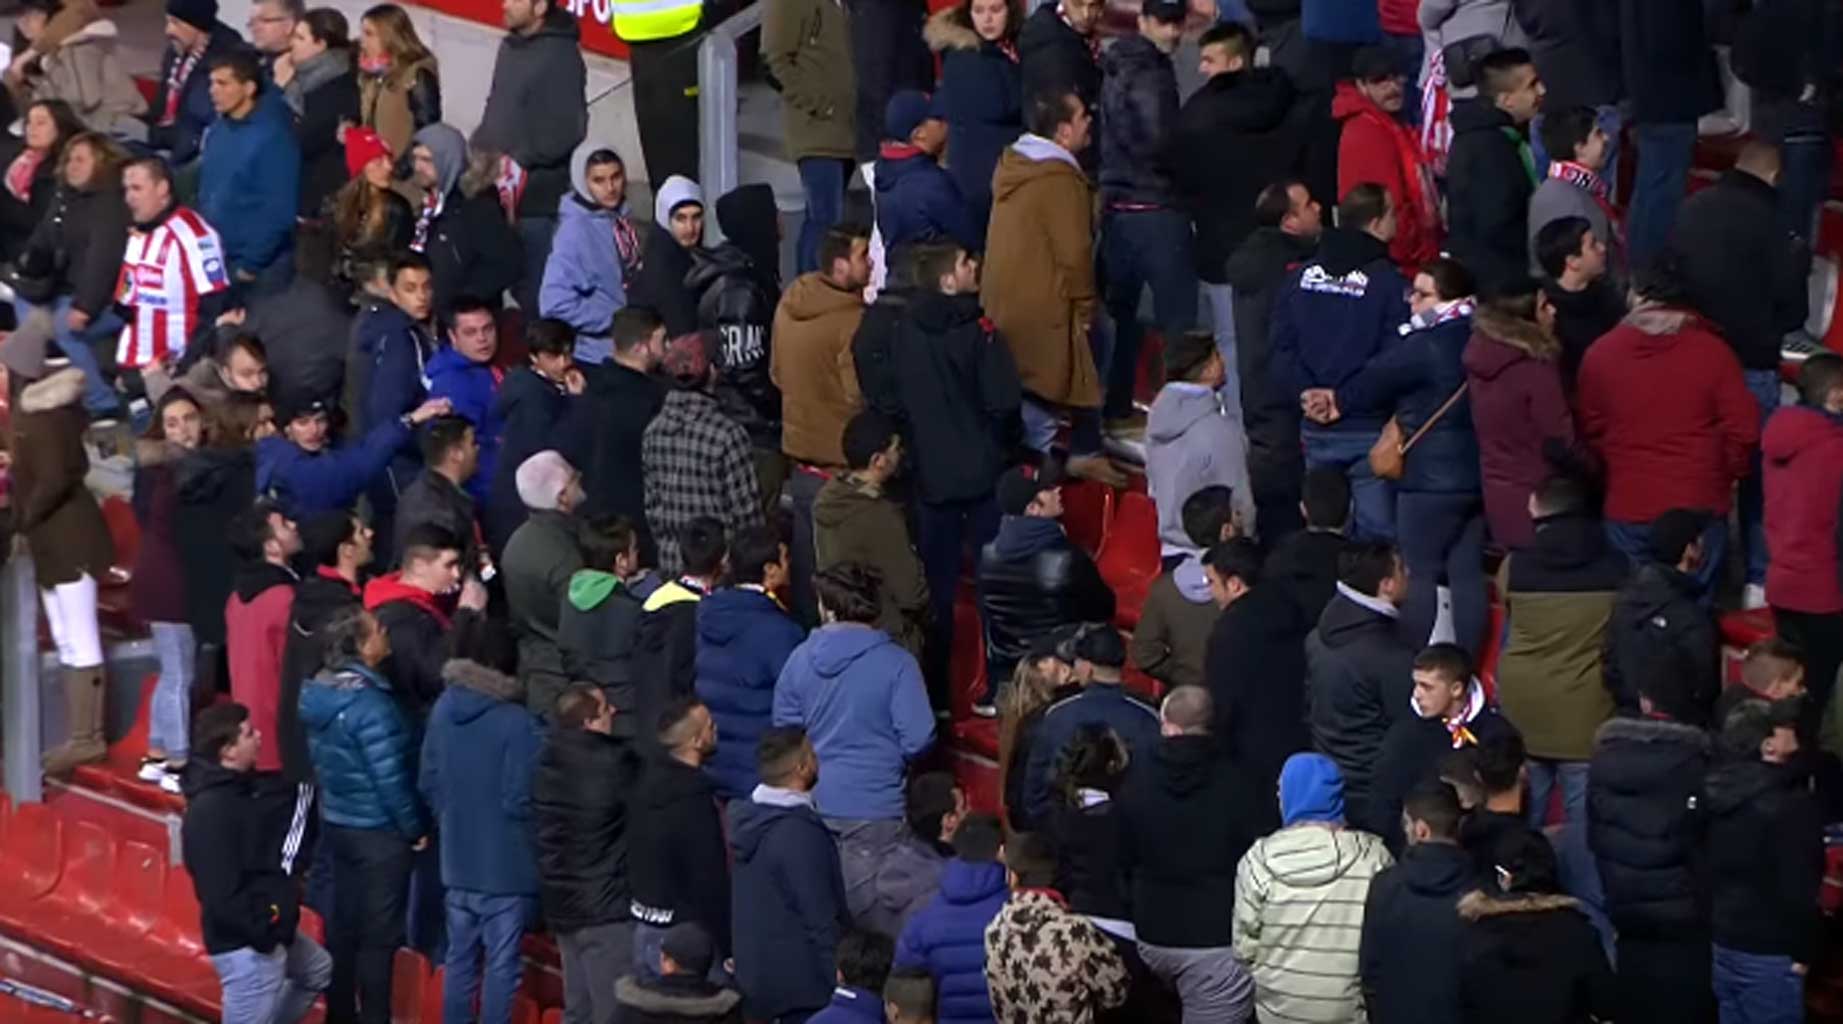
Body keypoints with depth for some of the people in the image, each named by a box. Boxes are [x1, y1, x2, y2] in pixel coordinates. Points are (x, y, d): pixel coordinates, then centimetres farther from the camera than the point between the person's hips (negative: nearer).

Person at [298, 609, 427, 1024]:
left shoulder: (319, 690, 0)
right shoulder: (369, 703, -24)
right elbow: (389, 777, -22)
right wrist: (414, 828, -9)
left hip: (337, 820, 8)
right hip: (378, 830, -8)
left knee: (343, 923, 17)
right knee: (379, 933, 2)